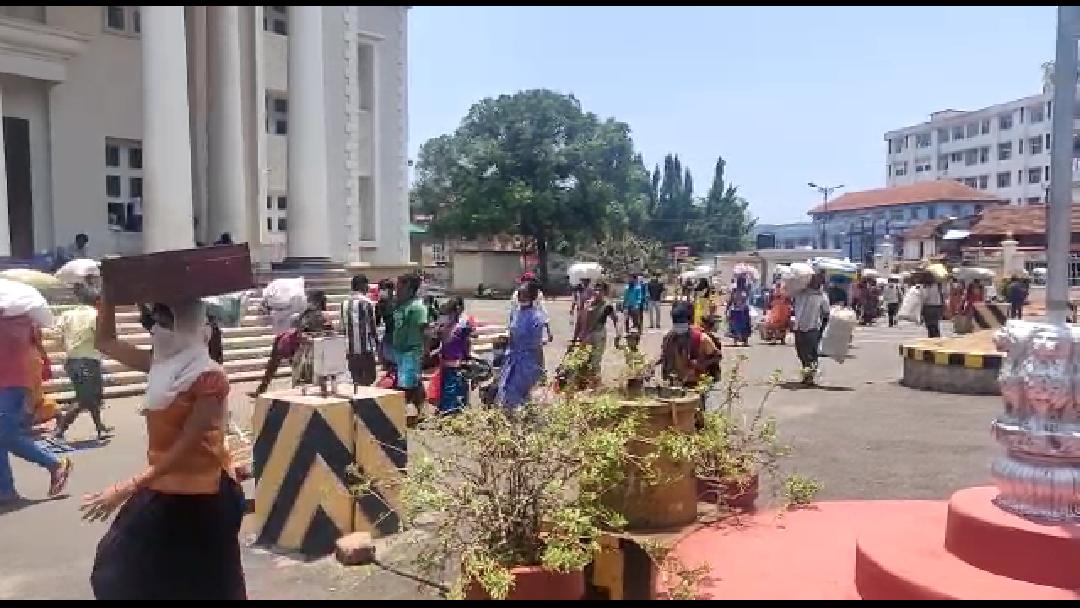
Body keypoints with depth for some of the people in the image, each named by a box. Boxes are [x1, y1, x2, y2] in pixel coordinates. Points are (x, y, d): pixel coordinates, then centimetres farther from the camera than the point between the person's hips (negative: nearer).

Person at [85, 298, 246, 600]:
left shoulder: (209, 378, -21)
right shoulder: (162, 365, 2)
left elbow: (185, 448, -23)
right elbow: (105, 341, 9)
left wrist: (127, 489, -26)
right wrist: (110, 290, -3)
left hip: (200, 497, -8)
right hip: (162, 491, 8)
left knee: (203, 586, 10)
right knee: (123, 570, 19)